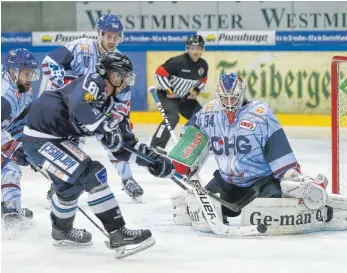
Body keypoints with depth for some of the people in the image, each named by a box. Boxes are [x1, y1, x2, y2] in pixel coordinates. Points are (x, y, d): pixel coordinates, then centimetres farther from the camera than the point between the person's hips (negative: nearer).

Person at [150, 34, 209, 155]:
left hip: (185, 97, 8)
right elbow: (160, 73, -25)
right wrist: (168, 91, -22)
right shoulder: (178, 62, -27)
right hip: (167, 94, -8)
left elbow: (203, 80, 16)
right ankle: (156, 145, -27)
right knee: (173, 117, -28)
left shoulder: (203, 65, -4)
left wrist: (196, 91, -1)